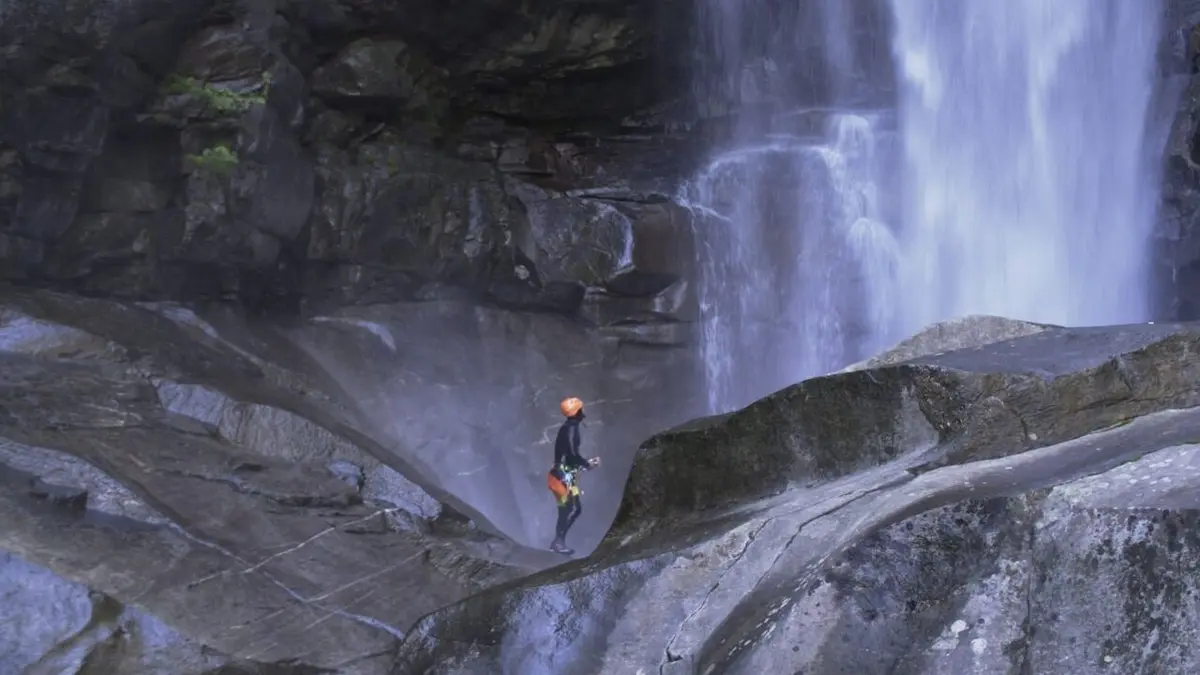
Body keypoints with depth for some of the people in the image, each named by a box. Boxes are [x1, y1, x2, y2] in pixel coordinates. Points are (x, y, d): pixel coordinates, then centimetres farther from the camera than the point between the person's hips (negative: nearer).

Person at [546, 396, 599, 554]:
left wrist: (586, 463, 16)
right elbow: (573, 454, -22)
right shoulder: (571, 429, -14)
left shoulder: (569, 428, 15)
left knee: (575, 508, 11)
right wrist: (588, 464, -9)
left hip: (565, 475, 10)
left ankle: (559, 541, 12)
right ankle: (558, 542, -9)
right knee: (570, 509, -10)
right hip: (564, 476, -10)